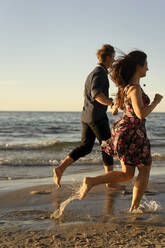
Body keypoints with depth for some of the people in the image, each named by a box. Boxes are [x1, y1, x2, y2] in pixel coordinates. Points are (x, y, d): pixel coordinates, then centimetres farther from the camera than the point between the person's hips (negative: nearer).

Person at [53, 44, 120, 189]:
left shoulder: (93, 73, 19)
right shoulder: (100, 73, -13)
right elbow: (96, 94, -30)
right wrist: (112, 103, -21)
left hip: (86, 116, 9)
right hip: (98, 117, -9)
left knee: (85, 147, 8)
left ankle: (61, 168, -5)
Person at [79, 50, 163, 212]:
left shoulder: (125, 86, 10)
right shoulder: (134, 88, -18)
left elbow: (114, 109, 18)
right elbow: (141, 114, -26)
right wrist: (156, 102, -12)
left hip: (122, 129, 9)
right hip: (132, 133, -9)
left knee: (127, 174, 14)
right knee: (145, 170, 10)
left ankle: (91, 181, 1)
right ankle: (134, 208, 15)